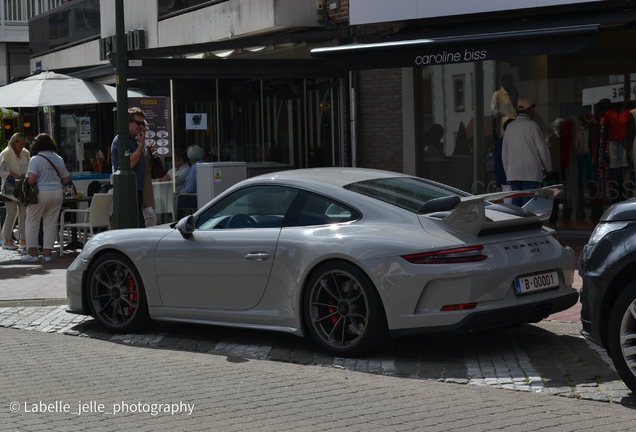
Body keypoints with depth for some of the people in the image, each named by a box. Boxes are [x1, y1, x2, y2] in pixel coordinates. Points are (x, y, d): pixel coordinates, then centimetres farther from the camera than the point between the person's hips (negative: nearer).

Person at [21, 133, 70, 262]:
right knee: (51, 223, 9)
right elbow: (66, 180, 10)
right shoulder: (58, 159, 7)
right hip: (57, 193, 5)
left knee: (32, 222, 7)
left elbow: (31, 180, -18)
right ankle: (47, 253, 7)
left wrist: (26, 186, 2)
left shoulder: (35, 159, -9)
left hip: (41, 194, -5)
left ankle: (33, 252, 5)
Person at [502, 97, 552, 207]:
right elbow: (542, 148, -5)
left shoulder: (510, 127, 14)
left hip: (513, 173, 6)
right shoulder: (531, 125, -5)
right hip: (531, 173, -6)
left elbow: (505, 153, 17)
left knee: (516, 203, 7)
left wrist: (508, 175, 23)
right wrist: (548, 168, 8)